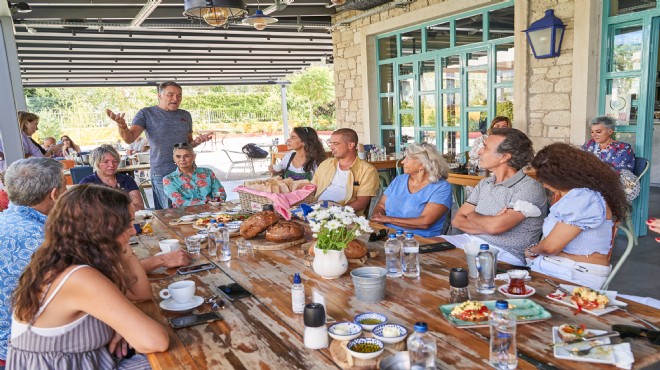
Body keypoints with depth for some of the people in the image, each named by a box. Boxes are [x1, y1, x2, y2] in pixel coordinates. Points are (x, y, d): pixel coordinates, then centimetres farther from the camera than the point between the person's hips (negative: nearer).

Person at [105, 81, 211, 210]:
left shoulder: (185, 115, 12)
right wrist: (122, 125, -31)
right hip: (162, 173, -4)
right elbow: (129, 139, -9)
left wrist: (197, 141, -1)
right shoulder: (146, 113, 1)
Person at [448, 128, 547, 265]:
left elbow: (495, 227, -22)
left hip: (504, 254, -7)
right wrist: (488, 223, -11)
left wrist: (471, 215, -1)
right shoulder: (484, 184, 14)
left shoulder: (530, 188, -10)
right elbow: (457, 220, 7)